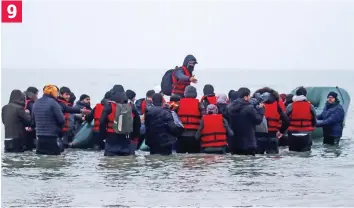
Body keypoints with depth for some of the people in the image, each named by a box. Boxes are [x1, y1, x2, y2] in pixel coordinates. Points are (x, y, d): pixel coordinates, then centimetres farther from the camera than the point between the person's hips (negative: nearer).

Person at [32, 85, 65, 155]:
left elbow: (34, 118, 19)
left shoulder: (36, 103, 9)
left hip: (40, 137, 7)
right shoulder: (53, 103, -13)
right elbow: (61, 120, -12)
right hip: (52, 137, -7)